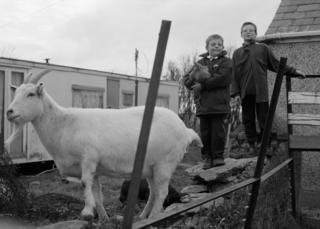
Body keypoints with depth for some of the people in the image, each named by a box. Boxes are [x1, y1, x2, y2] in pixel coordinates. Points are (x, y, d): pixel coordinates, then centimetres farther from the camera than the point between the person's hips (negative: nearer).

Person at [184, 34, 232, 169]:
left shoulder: (226, 62, 4)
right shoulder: (201, 62, 17)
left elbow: (222, 79, -13)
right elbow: (186, 79, 13)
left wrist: (202, 84, -12)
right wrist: (194, 83, -10)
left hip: (219, 104, -3)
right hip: (203, 104, 4)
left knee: (218, 130, -1)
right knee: (205, 132, 5)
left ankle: (218, 156, 12)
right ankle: (207, 157, 15)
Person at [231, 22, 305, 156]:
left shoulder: (263, 49, 11)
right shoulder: (237, 53, 12)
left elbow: (276, 65, 15)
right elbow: (234, 75, 8)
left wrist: (293, 71, 12)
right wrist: (236, 93, -1)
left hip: (261, 92, -1)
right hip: (245, 93, 1)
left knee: (264, 120, 0)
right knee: (248, 121, 4)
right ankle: (252, 145, 14)